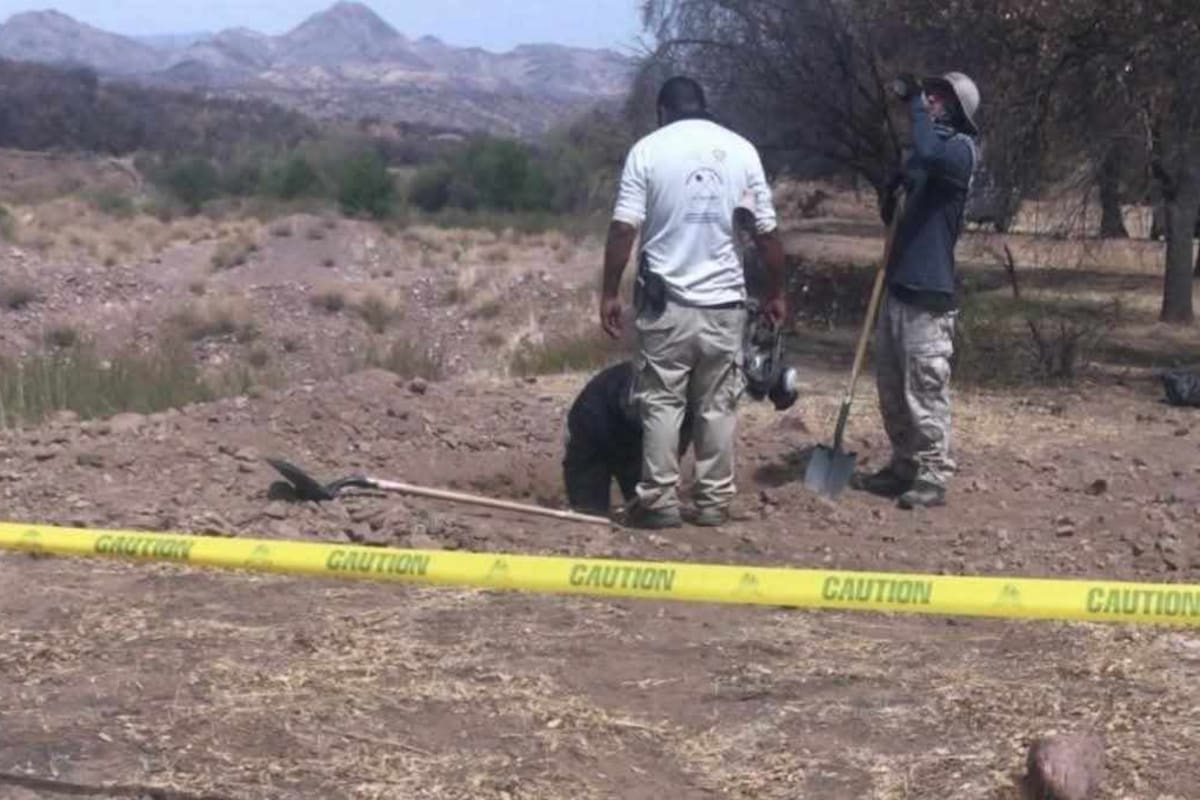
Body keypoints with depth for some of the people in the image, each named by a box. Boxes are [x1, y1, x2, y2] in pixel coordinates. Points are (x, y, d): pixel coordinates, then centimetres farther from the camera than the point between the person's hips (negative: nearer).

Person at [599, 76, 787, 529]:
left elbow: (623, 230, -9)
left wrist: (610, 293, -3)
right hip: (724, 301, 2)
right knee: (718, 406, 9)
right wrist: (775, 293, 15)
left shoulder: (648, 150, -2)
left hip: (666, 300, -2)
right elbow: (766, 233, 4)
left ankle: (660, 502, 2)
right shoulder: (741, 150, 4)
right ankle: (714, 501, 12)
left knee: (661, 403, 4)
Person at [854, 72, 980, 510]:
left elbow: (928, 153, -33)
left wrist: (916, 103, -19)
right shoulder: (928, 151, 18)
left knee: (925, 390, -7)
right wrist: (890, 196, 2)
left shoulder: (960, 149, -8)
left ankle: (933, 477, -1)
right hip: (898, 285, 9)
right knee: (892, 390, 14)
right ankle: (904, 467, 24)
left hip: (928, 292, -9)